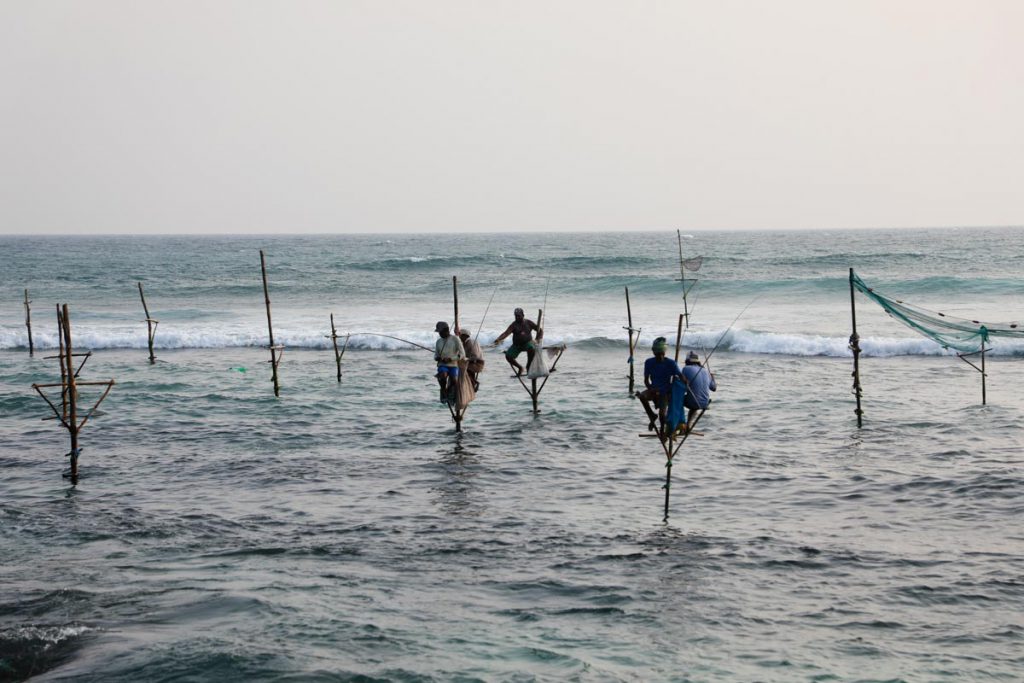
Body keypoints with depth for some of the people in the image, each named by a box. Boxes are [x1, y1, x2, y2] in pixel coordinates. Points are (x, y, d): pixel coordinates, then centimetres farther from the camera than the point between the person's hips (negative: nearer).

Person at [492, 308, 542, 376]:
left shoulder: (529, 323, -3)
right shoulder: (514, 325, -7)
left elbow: (540, 330, 2)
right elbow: (506, 333, -22)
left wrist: (538, 339, -14)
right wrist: (498, 339, -39)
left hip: (527, 343, -1)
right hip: (517, 345, 1)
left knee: (531, 348, -36)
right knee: (508, 356, -19)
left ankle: (528, 367, -15)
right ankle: (520, 368, 9)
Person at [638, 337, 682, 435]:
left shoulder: (671, 363, -14)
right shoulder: (649, 362, -6)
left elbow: (682, 378, -14)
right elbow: (646, 380, 0)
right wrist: (651, 389, -19)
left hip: (666, 392, -2)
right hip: (654, 390, 2)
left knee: (662, 414, -20)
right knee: (642, 396, -30)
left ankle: (662, 428, 17)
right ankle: (652, 417, -7)